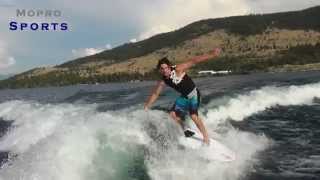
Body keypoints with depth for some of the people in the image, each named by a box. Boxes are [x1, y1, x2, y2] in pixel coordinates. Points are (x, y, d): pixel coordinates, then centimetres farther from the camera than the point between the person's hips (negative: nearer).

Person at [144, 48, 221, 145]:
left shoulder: (178, 69, -22)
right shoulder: (163, 81, -6)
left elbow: (193, 61, -28)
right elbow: (155, 94, 2)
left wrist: (211, 54, -35)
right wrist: (146, 107, 1)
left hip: (193, 94, -7)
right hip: (184, 97, 7)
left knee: (193, 116, -21)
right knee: (173, 114, 3)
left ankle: (206, 137, -12)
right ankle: (185, 130, 24)